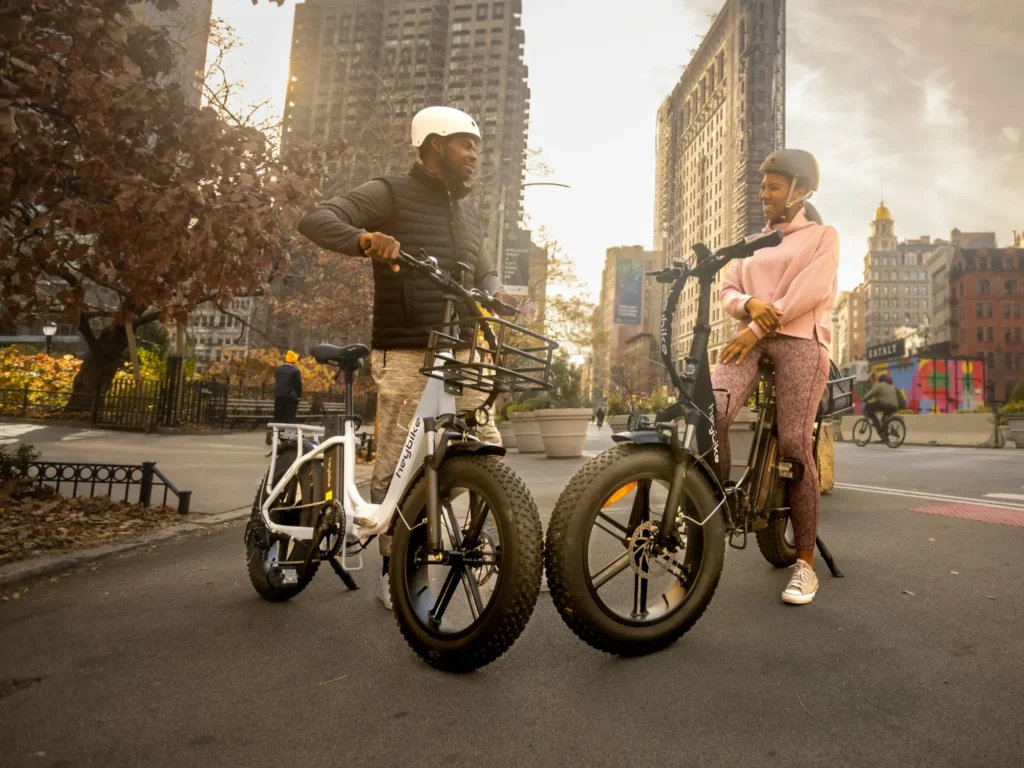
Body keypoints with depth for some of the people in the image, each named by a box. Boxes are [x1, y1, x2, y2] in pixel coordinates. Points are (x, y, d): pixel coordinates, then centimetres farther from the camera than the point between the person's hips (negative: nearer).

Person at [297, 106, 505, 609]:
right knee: (396, 465, -2)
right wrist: (365, 238, -29)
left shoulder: (467, 212, 21)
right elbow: (314, 220, -8)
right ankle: (394, 572, 12)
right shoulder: (390, 195, 0)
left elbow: (484, 271, 26)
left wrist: (493, 292, 1)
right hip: (405, 356, -6)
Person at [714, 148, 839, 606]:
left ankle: (805, 564, -5)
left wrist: (757, 327, -14)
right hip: (751, 338, 4)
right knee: (710, 412, -26)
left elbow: (809, 291, -4)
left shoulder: (822, 237, 13)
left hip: (799, 339, -4)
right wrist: (750, 303, -8)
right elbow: (728, 292, 16)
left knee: (794, 446, -14)